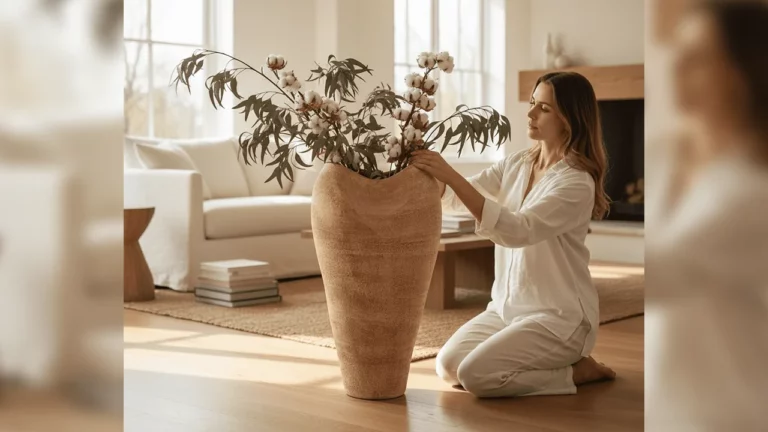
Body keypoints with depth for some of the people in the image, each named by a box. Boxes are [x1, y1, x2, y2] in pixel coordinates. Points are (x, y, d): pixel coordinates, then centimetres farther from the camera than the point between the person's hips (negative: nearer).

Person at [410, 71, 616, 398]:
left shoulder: (577, 183, -19)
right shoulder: (516, 165, 5)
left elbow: (517, 231, -33)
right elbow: (456, 198, 0)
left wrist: (452, 176, -36)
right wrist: (430, 172, -21)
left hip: (558, 316, -8)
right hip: (507, 306, 8)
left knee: (475, 375, -21)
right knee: (448, 366, -4)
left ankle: (575, 371, 0)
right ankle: (545, 363, 14)